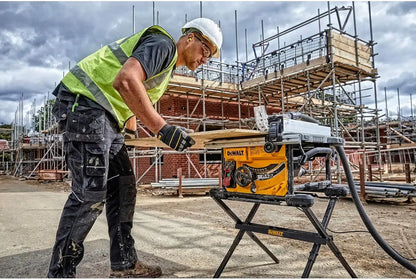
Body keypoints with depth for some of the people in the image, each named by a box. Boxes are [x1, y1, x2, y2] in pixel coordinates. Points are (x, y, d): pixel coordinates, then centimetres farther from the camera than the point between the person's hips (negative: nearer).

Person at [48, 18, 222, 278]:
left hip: (106, 118, 10)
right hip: (86, 105, -10)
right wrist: (162, 128, -31)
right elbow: (125, 81, -28)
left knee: (123, 188, 7)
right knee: (90, 193, -10)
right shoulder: (163, 44, -10)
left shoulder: (169, 64, 22)